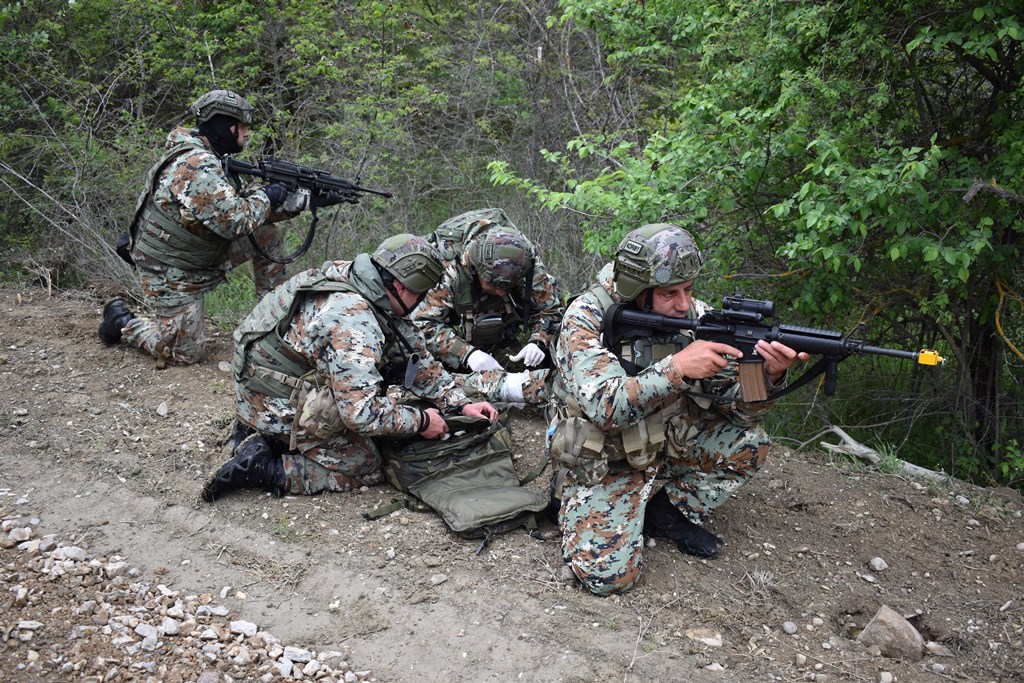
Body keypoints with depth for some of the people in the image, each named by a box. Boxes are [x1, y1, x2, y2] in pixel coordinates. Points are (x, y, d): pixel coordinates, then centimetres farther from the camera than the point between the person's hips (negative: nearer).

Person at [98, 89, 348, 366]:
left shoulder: (215, 159, 4)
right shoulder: (197, 165, -27)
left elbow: (244, 207, 7)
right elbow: (234, 221, -32)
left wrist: (309, 199, 0)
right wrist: (266, 197, -14)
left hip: (204, 257, 9)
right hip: (170, 273, -9)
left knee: (266, 234, -1)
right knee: (189, 352, -2)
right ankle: (122, 320, 20)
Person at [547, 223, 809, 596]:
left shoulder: (694, 317, -11)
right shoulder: (586, 319, -23)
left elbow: (740, 407, -10)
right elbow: (606, 409, -35)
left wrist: (768, 375, -32)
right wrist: (677, 367, -42)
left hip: (666, 441, 5)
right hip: (601, 461, -5)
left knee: (748, 443, -12)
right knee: (607, 574, -20)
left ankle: (670, 512, 7)